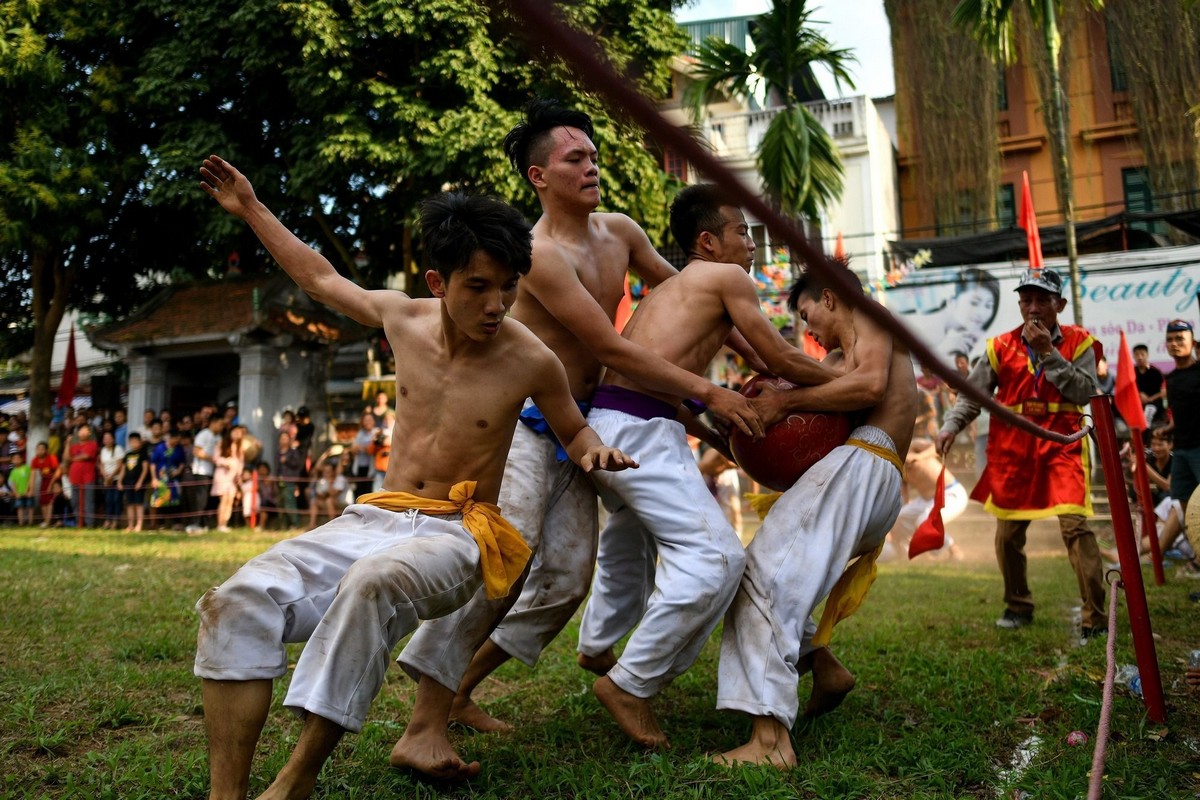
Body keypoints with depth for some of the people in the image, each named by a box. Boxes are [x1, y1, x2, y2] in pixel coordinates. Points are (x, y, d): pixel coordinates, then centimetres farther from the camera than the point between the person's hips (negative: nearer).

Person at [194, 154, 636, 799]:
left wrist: (595, 452, -13)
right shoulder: (404, 318, 2)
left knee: (374, 582, -40)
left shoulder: (532, 362, -8)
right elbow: (322, 278, 22)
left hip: (456, 535, -4)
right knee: (238, 601, -21)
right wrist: (251, 209, 28)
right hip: (374, 519, 4)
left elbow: (573, 432, 11)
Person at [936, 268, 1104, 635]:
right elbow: (971, 396, 5)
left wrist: (1048, 353, -14)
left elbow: (1086, 392, -11)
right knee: (1008, 533, 9)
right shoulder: (1001, 348, 4)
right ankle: (1018, 606, 29)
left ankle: (1095, 616, -4)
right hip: (1012, 449, 3)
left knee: (1075, 525, -15)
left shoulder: (1078, 343, 2)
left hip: (1062, 445, -2)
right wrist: (950, 427, -11)